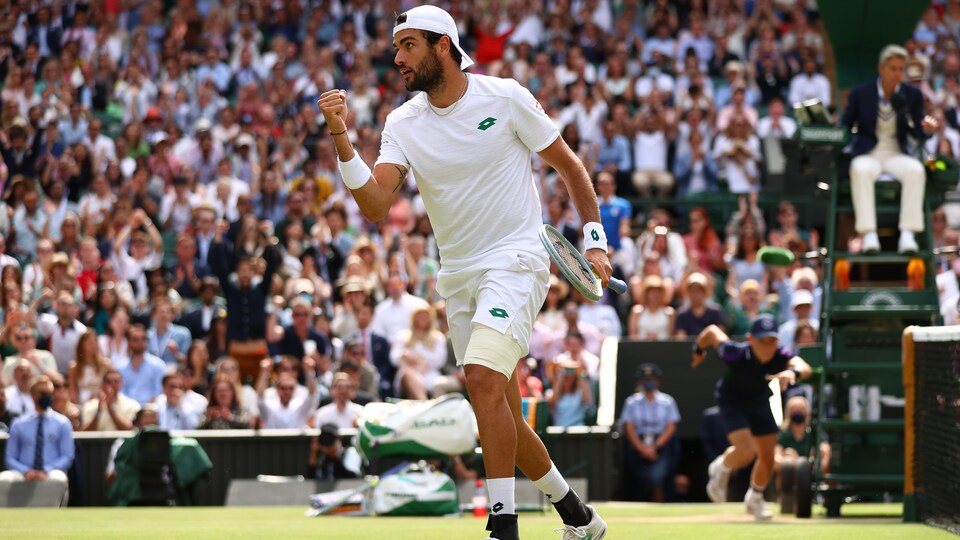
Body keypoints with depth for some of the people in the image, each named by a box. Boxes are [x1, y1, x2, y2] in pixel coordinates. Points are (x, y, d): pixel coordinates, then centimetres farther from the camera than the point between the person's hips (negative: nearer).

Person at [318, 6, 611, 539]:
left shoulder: (504, 97, -7)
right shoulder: (402, 123, 2)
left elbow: (568, 165, 5)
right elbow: (375, 206, -12)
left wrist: (594, 240, -1)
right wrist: (341, 139, -23)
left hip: (515, 260, -6)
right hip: (457, 276, 6)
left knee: (483, 378, -26)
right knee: (500, 415, 9)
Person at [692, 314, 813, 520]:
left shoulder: (780, 357, -32)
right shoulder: (736, 354, -36)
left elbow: (805, 368, -51)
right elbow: (712, 331, -18)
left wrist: (794, 372, -75)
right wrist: (698, 351, 3)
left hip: (759, 401, 4)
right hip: (732, 401, -4)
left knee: (767, 456, 8)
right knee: (746, 452, -21)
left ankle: (755, 499, 38)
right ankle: (721, 469, 16)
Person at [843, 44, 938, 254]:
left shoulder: (913, 95, 5)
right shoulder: (860, 93, 1)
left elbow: (917, 134, 8)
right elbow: (844, 126, 6)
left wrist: (927, 129, -16)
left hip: (897, 154, 1)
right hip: (868, 154, -1)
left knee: (916, 169, -34)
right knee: (861, 170, -38)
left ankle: (907, 235, -37)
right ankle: (869, 235, -42)